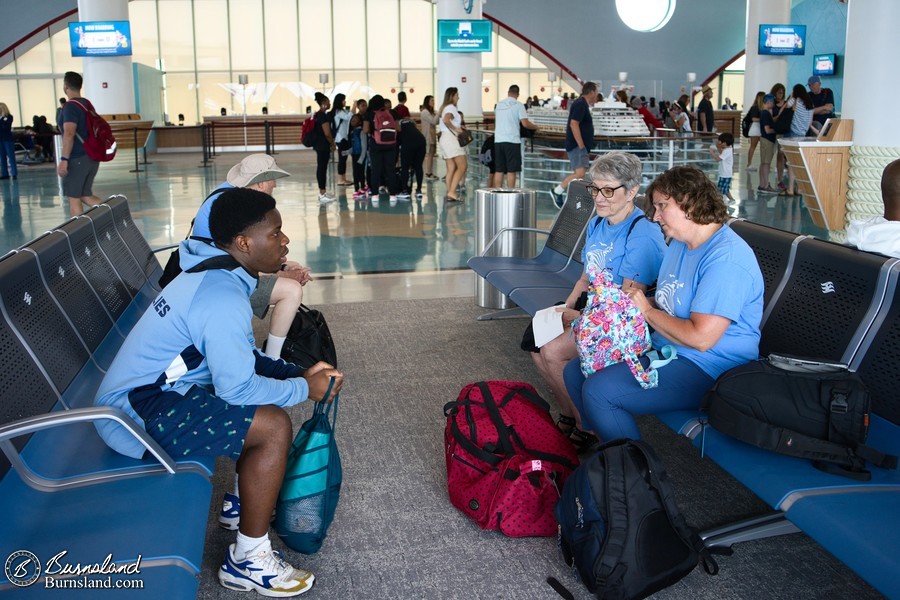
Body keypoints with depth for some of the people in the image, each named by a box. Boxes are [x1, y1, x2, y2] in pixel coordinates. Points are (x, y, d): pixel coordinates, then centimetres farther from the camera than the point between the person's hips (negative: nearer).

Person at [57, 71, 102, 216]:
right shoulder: (88, 104, 14)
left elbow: (69, 134, -22)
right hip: (92, 157, 8)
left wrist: (64, 160, -24)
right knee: (86, 195, 15)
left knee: (74, 198, 1)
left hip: (77, 159, -8)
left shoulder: (70, 106, -13)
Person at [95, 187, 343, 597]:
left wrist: (299, 374, 3)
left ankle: (247, 500, 26)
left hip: (142, 389, 11)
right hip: (137, 415, -10)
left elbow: (241, 359, 14)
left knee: (274, 383, 14)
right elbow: (237, 387, -25)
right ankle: (248, 561, -5)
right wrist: (305, 389, -10)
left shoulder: (212, 273, 8)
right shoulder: (224, 297, -25)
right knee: (273, 426, -20)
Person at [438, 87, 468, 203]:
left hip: (444, 138, 10)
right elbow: (446, 119, -28)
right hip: (451, 138, -10)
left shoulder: (444, 107, 21)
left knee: (451, 168, 7)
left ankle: (449, 194, 4)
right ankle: (452, 192, -17)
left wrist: (458, 127, 14)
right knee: (462, 166, -11)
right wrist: (455, 128, -16)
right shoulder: (451, 107, -9)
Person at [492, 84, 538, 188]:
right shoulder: (518, 105, -5)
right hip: (512, 140, -5)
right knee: (511, 171, 0)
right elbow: (525, 123, -11)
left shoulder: (499, 104, 12)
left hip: (498, 140, 5)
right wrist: (535, 127, 6)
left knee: (498, 170, 8)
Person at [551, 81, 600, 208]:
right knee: (579, 173, -18)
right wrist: (581, 145, -23)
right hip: (577, 145, -11)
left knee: (578, 174, 9)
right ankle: (557, 191, -9)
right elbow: (573, 124, -23)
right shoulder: (580, 104, -14)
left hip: (581, 146, 11)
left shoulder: (583, 104, 18)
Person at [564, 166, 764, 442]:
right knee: (576, 371, 6)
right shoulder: (679, 245, 12)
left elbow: (701, 338, -28)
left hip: (706, 368, -10)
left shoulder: (726, 257, -22)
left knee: (598, 390, -22)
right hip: (662, 347, 11)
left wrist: (647, 311, -13)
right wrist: (633, 300, -2)